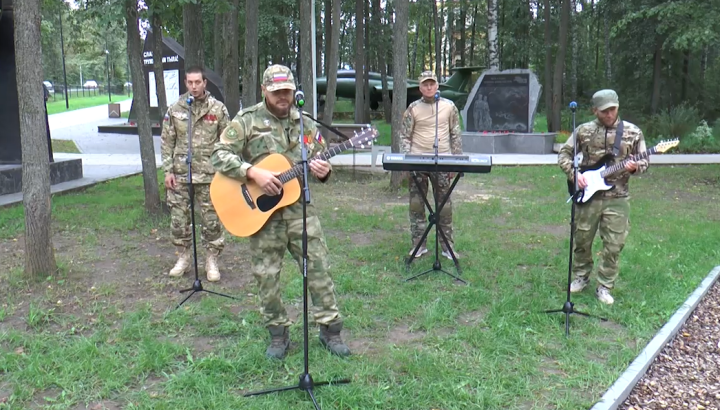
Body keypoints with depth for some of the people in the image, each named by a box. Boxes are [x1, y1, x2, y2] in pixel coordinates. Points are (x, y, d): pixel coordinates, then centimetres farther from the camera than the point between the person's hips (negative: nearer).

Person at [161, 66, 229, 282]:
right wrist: (168, 171, -1)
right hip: (180, 175, 2)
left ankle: (212, 260, 16)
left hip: (209, 175, -2)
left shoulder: (218, 109, 1)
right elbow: (167, 142, 6)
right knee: (178, 219, 8)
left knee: (212, 220, 2)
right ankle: (184, 257, 26)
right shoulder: (175, 109, 4)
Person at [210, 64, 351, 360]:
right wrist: (254, 173, -21)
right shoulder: (246, 121, -2)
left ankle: (330, 329, 16)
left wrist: (323, 171, -12)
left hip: (299, 207, 2)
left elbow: (322, 161, 12)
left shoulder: (305, 124, 9)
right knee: (266, 275, 5)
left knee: (317, 267, 2)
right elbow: (220, 156, -9)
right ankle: (278, 333, 22)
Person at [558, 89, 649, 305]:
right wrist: (573, 174, -10)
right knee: (582, 240, 12)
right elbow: (564, 154, 6)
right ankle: (581, 276, 33)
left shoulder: (633, 132, -1)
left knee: (613, 245, 3)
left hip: (617, 198, 0)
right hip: (587, 195, 1)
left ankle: (604, 287, 17)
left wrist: (635, 167, -18)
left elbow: (644, 162, 5)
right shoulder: (584, 130, 0)